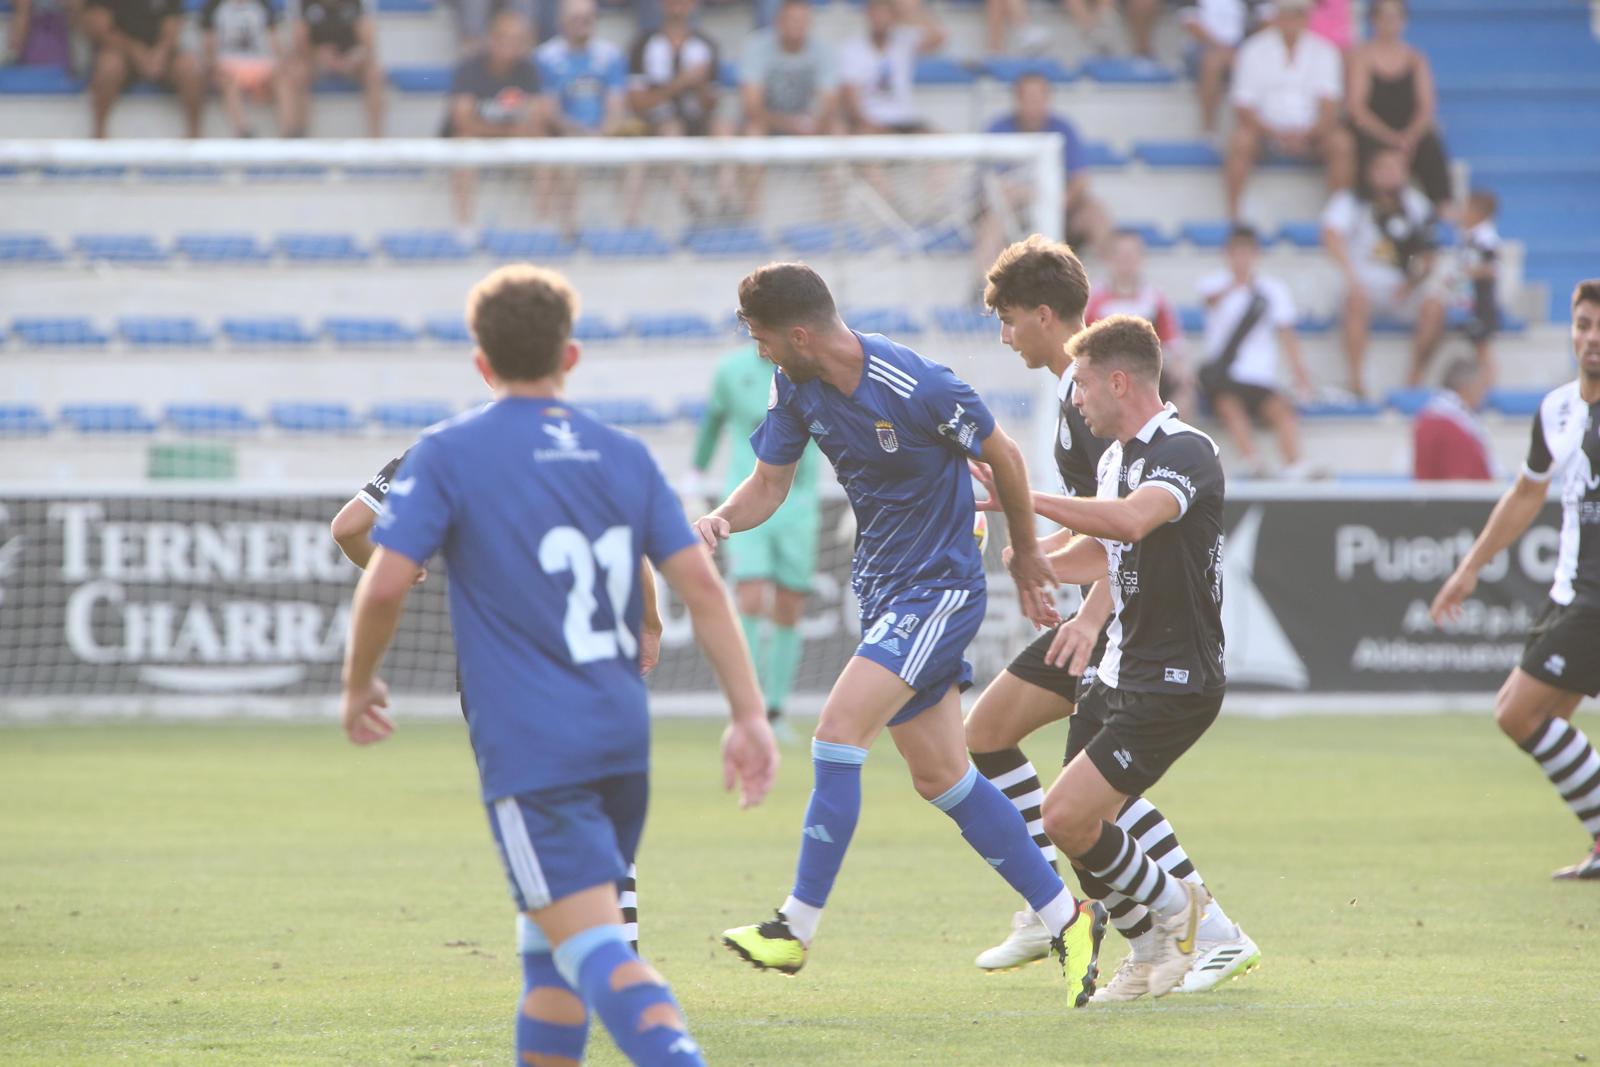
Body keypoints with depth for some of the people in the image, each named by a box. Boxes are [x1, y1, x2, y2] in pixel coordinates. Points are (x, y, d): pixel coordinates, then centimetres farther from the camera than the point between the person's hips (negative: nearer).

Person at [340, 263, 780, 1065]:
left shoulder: (449, 455, -2)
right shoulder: (624, 457, 9)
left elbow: (386, 582, -10)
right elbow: (702, 585, 2)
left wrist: (358, 686, 7)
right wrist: (749, 714, 3)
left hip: (529, 750, -6)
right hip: (622, 740, 6)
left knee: (596, 952, -14)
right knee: (550, 946, 21)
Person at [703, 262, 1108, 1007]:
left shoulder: (916, 389, -23)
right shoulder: (795, 387, -2)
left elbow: (1003, 456, -9)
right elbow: (770, 482, 6)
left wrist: (1024, 554, 5)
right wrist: (722, 519, -17)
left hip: (939, 588, -8)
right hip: (883, 588, 8)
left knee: (837, 733, -19)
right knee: (942, 779, 10)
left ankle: (798, 927, -12)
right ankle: (1066, 921, 20)